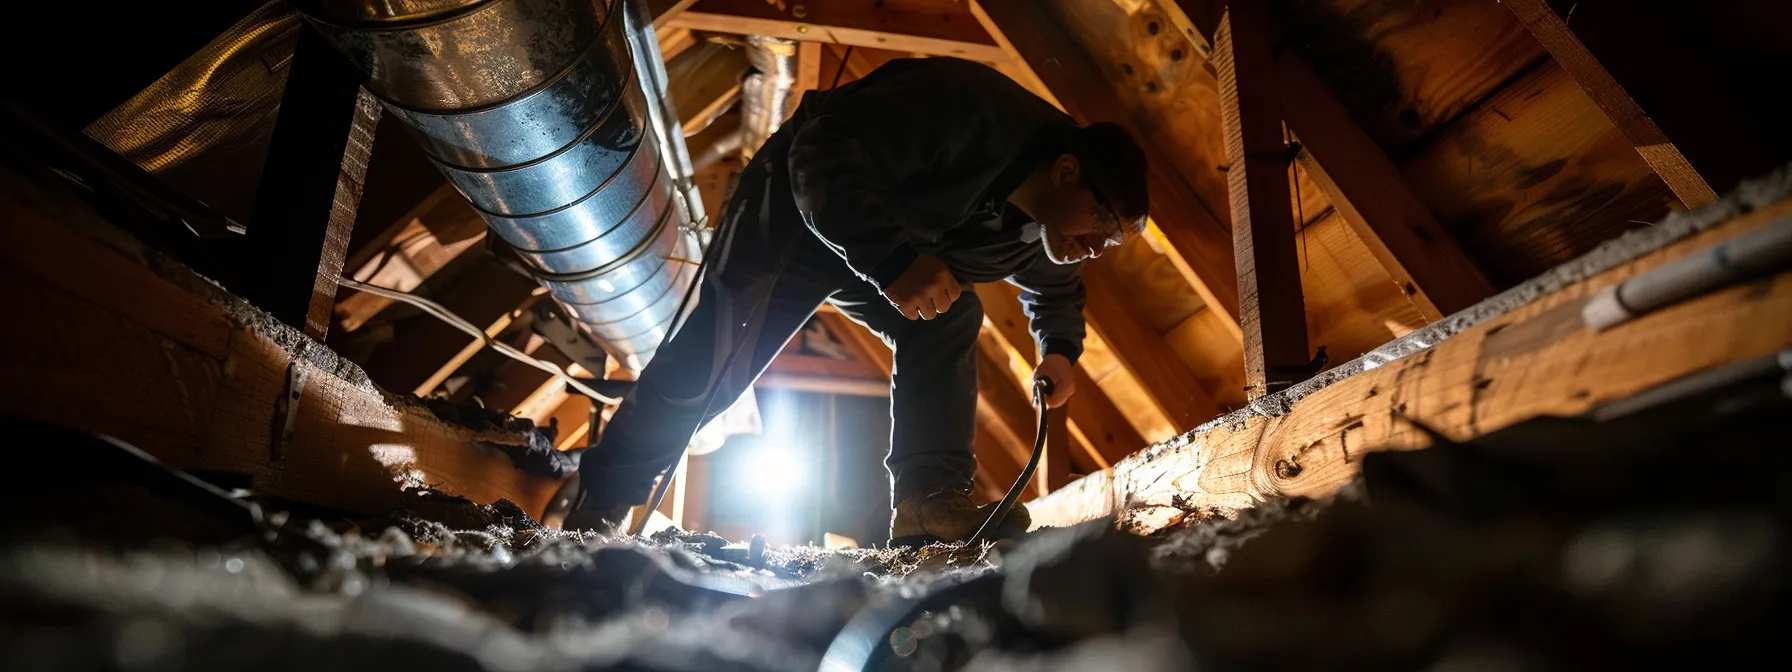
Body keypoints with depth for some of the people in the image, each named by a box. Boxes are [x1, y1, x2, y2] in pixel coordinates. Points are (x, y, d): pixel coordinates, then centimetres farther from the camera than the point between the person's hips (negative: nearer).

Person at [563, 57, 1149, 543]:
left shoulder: (1050, 225, -10)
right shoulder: (966, 108, -37)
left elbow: (1057, 292, 14)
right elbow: (821, 155, -39)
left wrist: (1059, 349, -6)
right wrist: (891, 260, -50)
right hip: (798, 210, -6)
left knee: (950, 326, -17)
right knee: (710, 362, -13)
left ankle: (930, 500, -20)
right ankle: (595, 511, 0)